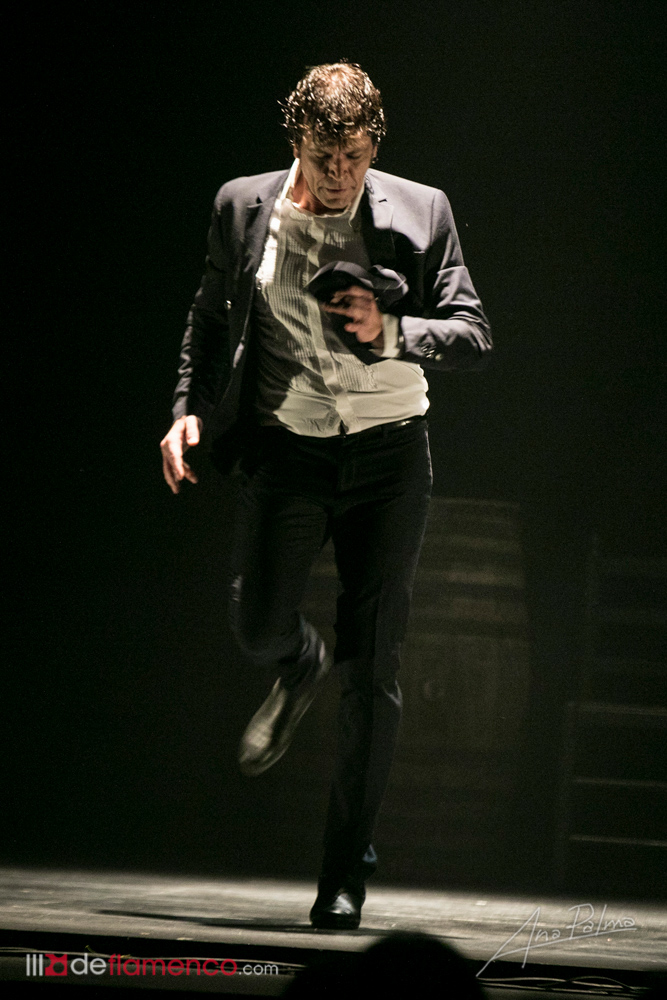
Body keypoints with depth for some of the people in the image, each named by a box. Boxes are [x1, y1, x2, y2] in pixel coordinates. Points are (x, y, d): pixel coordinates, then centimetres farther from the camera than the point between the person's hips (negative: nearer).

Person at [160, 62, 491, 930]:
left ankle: (346, 874, 6)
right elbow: (210, 320, 16)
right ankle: (300, 669, 28)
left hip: (388, 456, -1)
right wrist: (190, 408, 3)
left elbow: (474, 336, -1)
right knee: (258, 624, -14)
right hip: (287, 445, 1)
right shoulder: (245, 209, 2)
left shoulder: (419, 213, -3)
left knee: (372, 674, -4)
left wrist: (390, 331, -18)